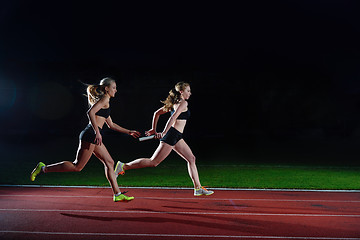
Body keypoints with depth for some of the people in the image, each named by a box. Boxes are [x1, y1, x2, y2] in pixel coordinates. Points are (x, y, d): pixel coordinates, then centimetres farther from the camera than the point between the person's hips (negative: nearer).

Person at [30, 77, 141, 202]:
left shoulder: (104, 101, 25)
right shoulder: (105, 99, -4)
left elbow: (111, 125, 31)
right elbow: (90, 112, -21)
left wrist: (129, 132, 32)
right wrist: (97, 132, -26)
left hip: (94, 137, 10)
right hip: (90, 134, -10)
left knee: (109, 163, 7)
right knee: (77, 166, -6)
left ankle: (117, 194, 10)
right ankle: (43, 168, 4)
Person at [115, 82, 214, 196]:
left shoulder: (175, 103, 18)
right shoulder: (183, 103, -8)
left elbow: (156, 113, 20)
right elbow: (173, 118, -23)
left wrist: (154, 129, 22)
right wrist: (164, 133, -26)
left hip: (177, 137, 10)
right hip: (172, 135, -10)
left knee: (191, 159, 10)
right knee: (153, 162, -7)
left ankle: (198, 188, 14)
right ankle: (123, 166, 2)